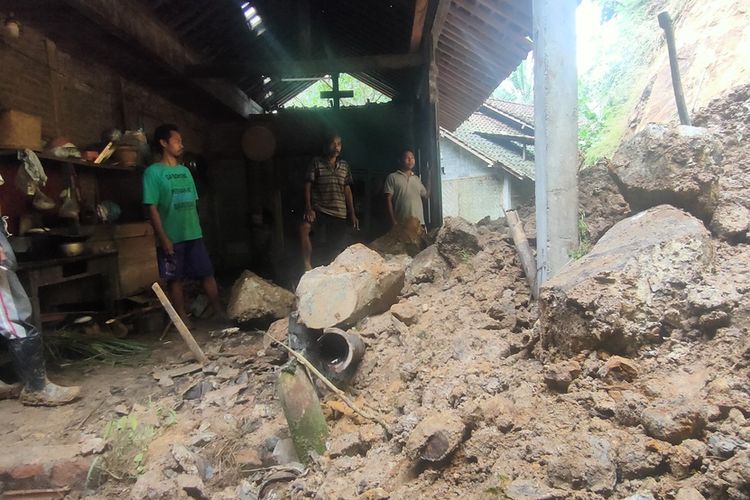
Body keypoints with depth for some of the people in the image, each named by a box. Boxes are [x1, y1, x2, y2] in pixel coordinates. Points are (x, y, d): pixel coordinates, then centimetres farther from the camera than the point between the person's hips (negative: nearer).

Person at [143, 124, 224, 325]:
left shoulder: (185, 170, 12)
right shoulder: (153, 172, -7)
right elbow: (152, 208, -11)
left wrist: (198, 229, 13)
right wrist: (163, 238, -16)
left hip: (194, 234, 6)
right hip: (172, 237, -5)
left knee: (208, 273, 7)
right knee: (175, 279, 4)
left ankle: (221, 312, 15)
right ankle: (183, 320, 14)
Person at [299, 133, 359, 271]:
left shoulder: (344, 165, 13)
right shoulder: (316, 163, 2)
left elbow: (347, 190, 14)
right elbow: (308, 186, -2)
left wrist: (352, 214, 10)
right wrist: (308, 208, -15)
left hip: (340, 213, 4)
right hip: (319, 209, -3)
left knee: (339, 248, 4)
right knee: (304, 228, -32)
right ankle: (308, 266, -27)